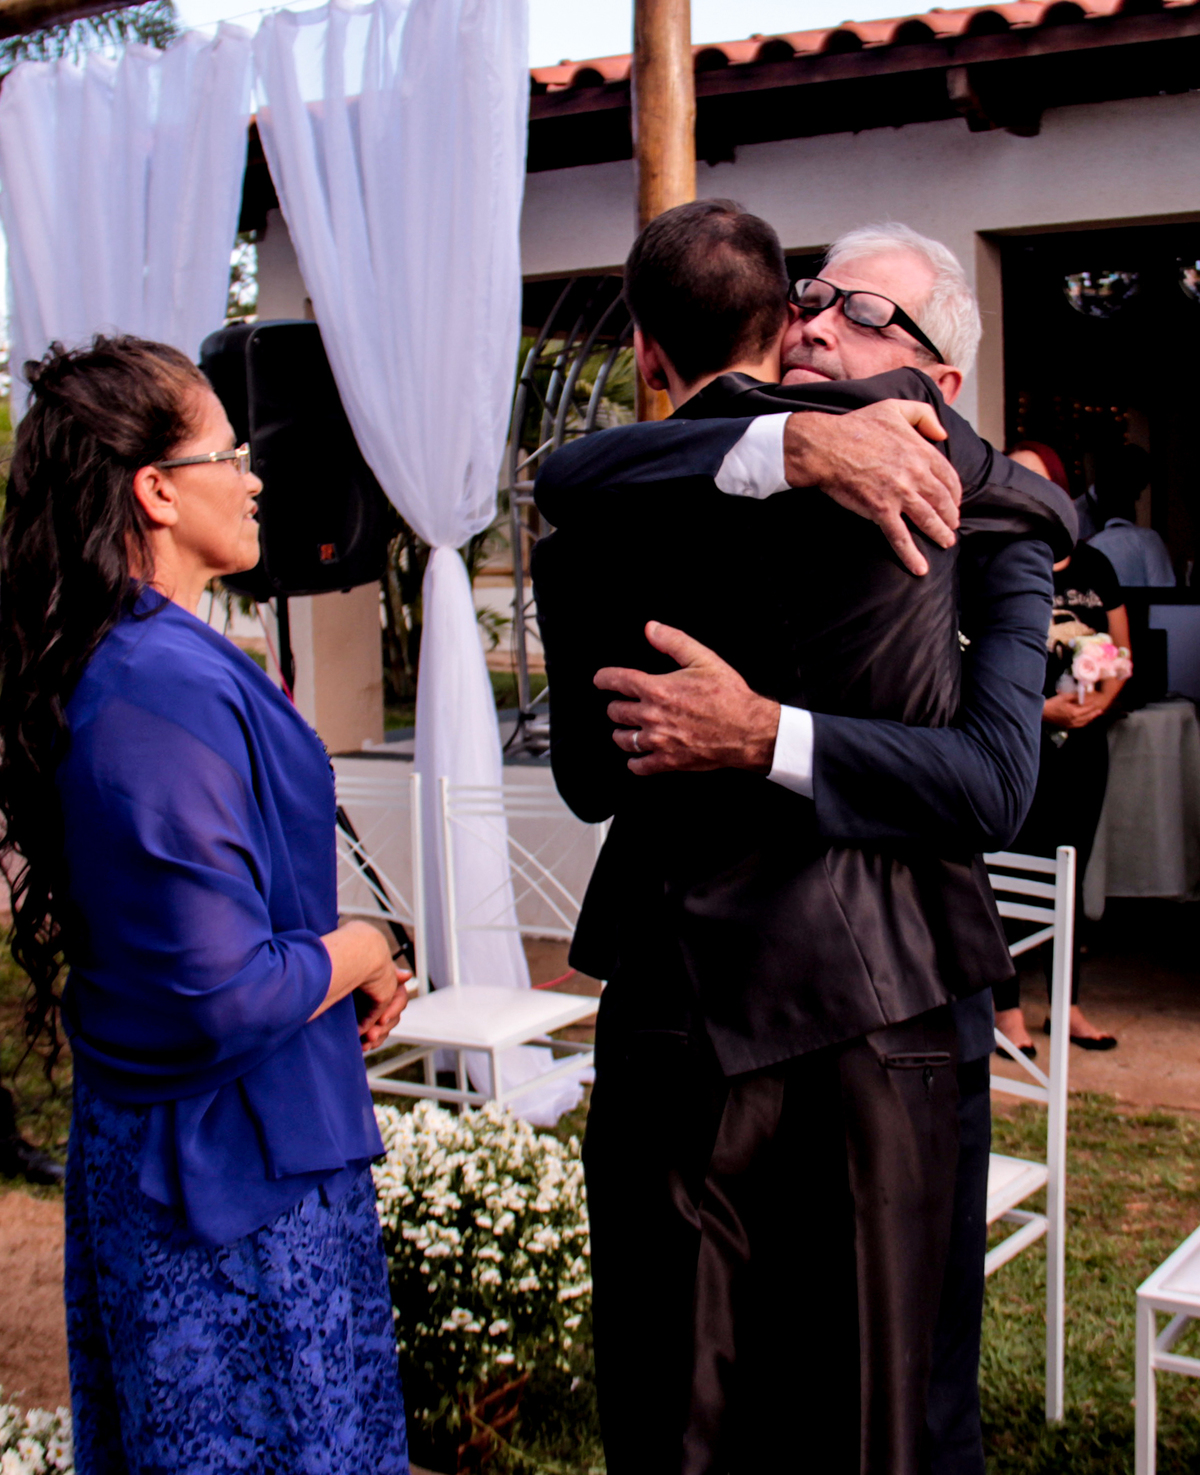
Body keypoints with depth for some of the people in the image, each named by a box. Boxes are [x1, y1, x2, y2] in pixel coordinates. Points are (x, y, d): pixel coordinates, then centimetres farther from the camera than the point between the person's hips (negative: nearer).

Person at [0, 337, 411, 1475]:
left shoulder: (107, 666, 6)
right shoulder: (173, 689, -24)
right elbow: (223, 993, -27)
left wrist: (336, 974, 5)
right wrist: (355, 953, -9)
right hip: (239, 1168, -9)